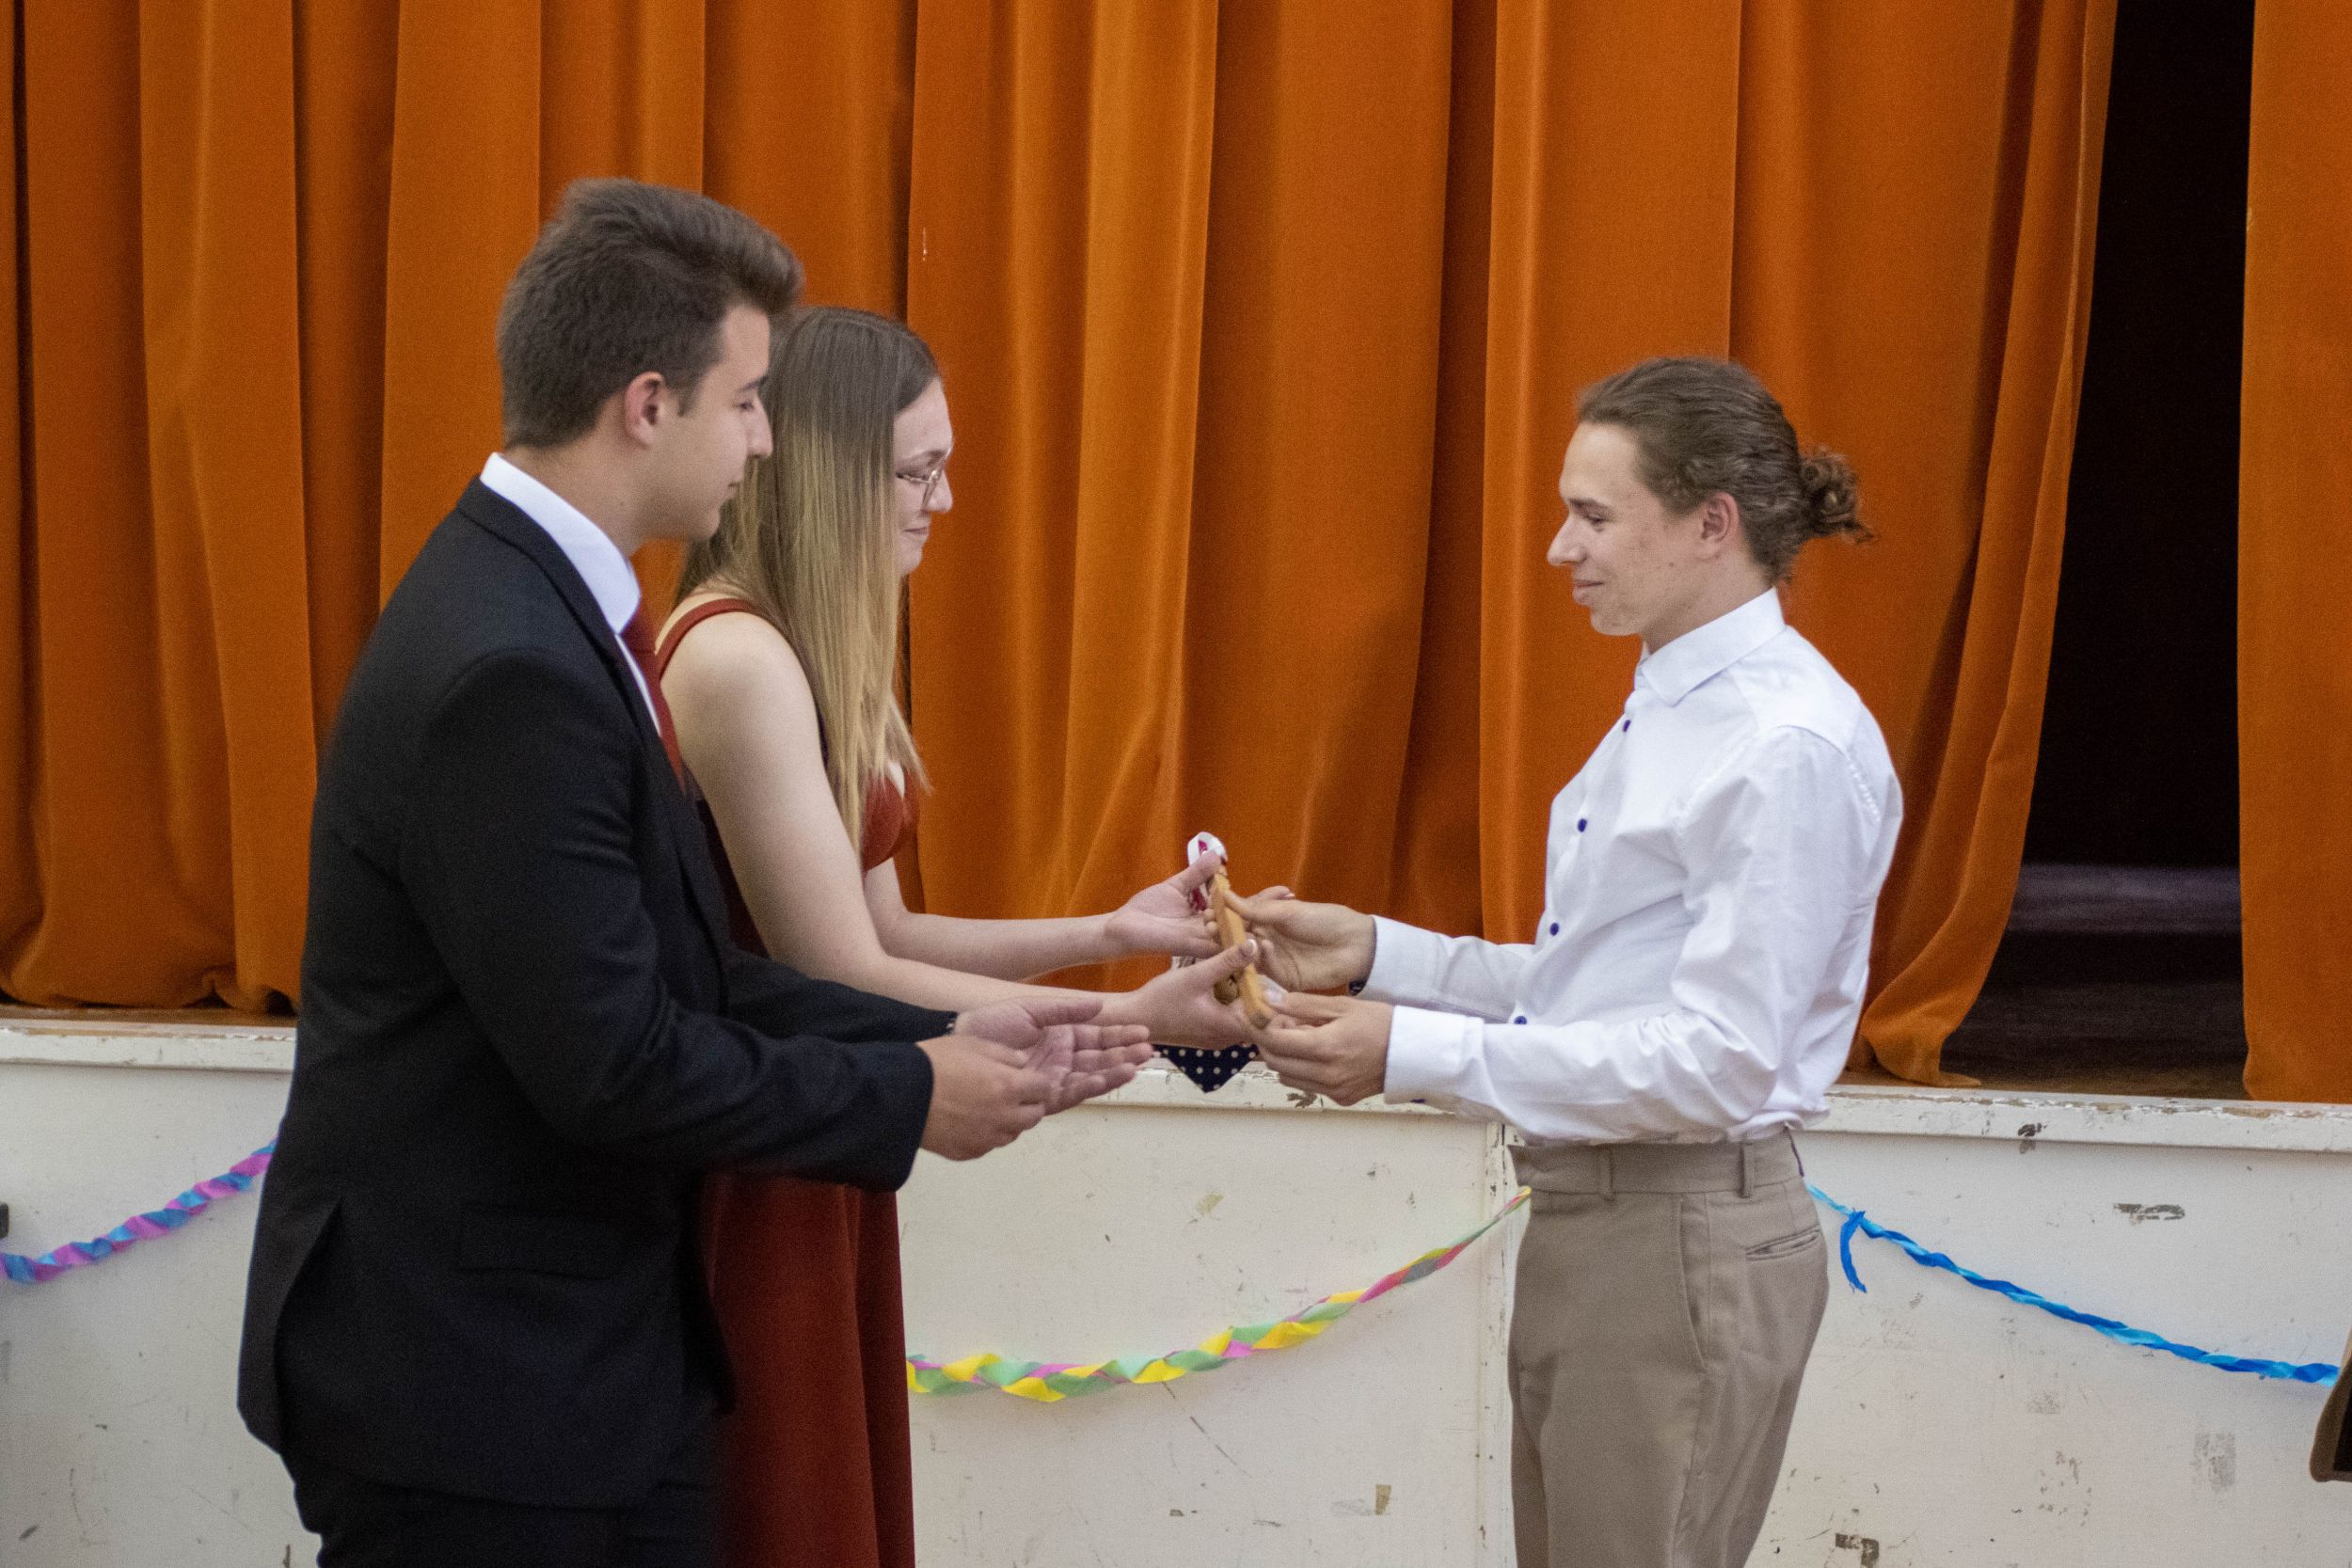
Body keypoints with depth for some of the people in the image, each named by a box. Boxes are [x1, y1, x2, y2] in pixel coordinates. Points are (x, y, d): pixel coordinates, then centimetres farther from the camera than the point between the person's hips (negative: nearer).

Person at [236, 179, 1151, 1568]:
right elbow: (608, 1060, -23)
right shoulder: (510, 671, -23)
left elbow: (680, 970, 12)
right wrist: (908, 1098, -11)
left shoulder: (537, 610, 9)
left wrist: (946, 1039, 5)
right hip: (472, 1389, -10)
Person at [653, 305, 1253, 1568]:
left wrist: (1109, 932, 0)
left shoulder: (815, 654, 10)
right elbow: (840, 976, -22)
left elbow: (876, 931, 8)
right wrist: (1126, 1020, -20)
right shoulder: (734, 658, -19)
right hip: (751, 1190, -9)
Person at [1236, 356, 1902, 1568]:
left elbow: (1721, 1059, -22)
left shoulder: (1791, 747, -18)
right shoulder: (1666, 713, 14)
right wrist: (1376, 956, 4)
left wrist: (1413, 1053, -22)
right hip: (1582, 1227, 10)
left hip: (1688, 1245, -10)